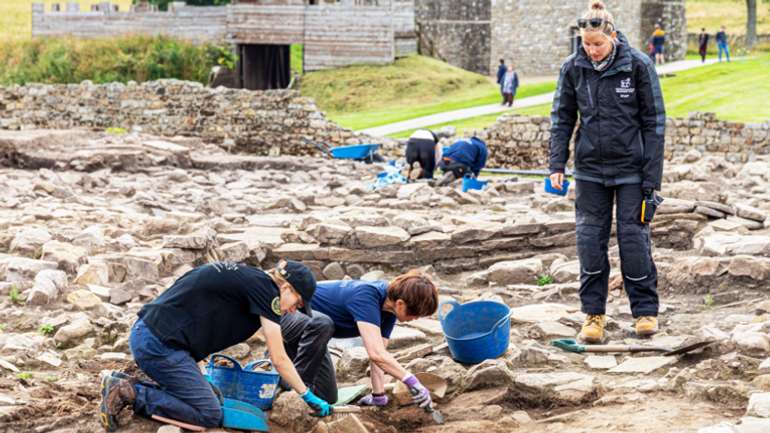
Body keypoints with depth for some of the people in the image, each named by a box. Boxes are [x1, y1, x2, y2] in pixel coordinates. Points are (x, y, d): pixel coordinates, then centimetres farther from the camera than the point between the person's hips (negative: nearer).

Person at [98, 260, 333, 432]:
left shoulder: (248, 279, 19)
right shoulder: (265, 289, -8)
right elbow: (280, 360, -5)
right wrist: (309, 397, 4)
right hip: (161, 344, -10)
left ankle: (124, 384, 6)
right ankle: (129, 392, -8)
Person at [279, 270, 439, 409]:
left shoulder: (389, 306, -9)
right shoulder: (366, 297, -35)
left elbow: (379, 353, -5)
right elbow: (376, 353, -44)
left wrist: (378, 396, -11)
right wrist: (412, 381, -44)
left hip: (308, 327, 8)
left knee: (328, 397, 4)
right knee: (322, 323, -41)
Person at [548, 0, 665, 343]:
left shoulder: (638, 66, -10)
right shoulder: (573, 68, -3)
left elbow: (654, 122, -6)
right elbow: (562, 118, 6)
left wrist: (652, 176, -9)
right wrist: (556, 164, -4)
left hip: (631, 169, -3)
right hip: (590, 169, 3)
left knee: (633, 237, 1)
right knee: (590, 239, 4)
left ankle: (646, 310, 16)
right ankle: (593, 312, 15)